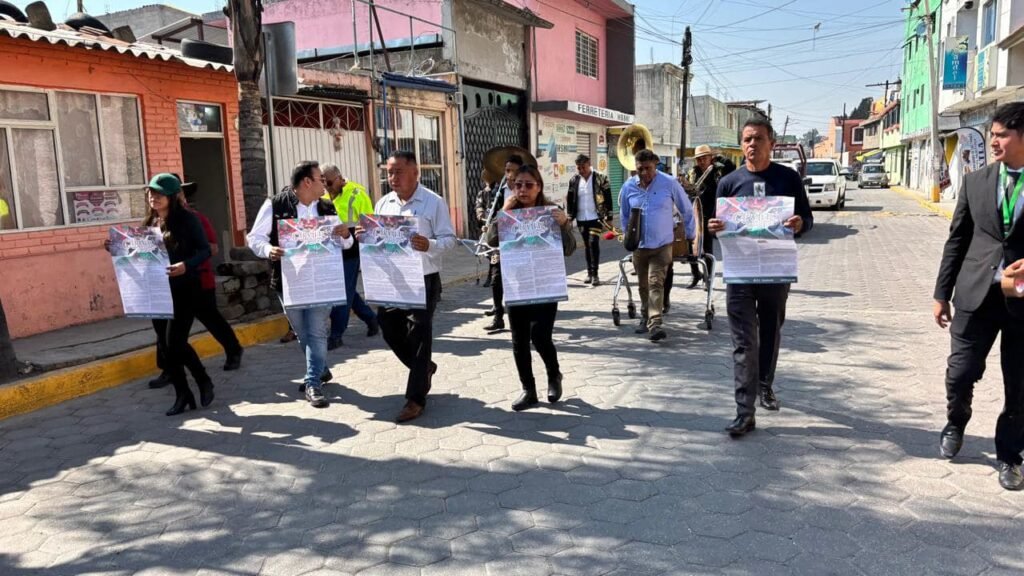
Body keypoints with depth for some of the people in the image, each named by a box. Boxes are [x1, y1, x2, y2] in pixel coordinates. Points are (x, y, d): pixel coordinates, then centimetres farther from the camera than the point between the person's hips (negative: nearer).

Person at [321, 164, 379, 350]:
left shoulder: (356, 194, -8)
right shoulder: (324, 197, 10)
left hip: (351, 252, -7)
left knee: (343, 293, -3)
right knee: (347, 291, 14)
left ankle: (336, 335, 3)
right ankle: (371, 319, 31)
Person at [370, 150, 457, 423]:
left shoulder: (434, 202, -7)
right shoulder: (382, 204, 9)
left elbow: (449, 239, -10)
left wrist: (429, 245, -30)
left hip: (423, 280, -6)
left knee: (418, 336, -2)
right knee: (390, 329, 11)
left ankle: (416, 398, 9)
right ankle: (424, 367, 37)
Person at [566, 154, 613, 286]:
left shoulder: (600, 178, -5)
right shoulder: (574, 180, 4)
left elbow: (608, 199, -3)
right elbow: (569, 200, 9)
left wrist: (609, 217, -5)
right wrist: (569, 218, 5)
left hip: (596, 218, -4)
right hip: (581, 219, 4)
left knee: (593, 243, -14)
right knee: (587, 245, 10)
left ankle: (595, 274, -9)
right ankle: (589, 273, 19)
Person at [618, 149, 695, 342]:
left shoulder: (669, 183, -8)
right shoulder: (628, 187, 0)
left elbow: (687, 210, 2)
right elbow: (624, 215, 16)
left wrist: (690, 235, 7)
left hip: (662, 245, -3)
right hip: (639, 245, 4)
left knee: (656, 283, -16)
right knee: (643, 285, 14)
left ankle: (655, 323, -19)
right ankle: (645, 318, 31)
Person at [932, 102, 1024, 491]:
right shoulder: (975, 181, 6)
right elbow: (957, 241, 7)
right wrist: (942, 294, 6)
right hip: (977, 294, 1)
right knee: (961, 372, 1)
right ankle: (955, 424, 32)